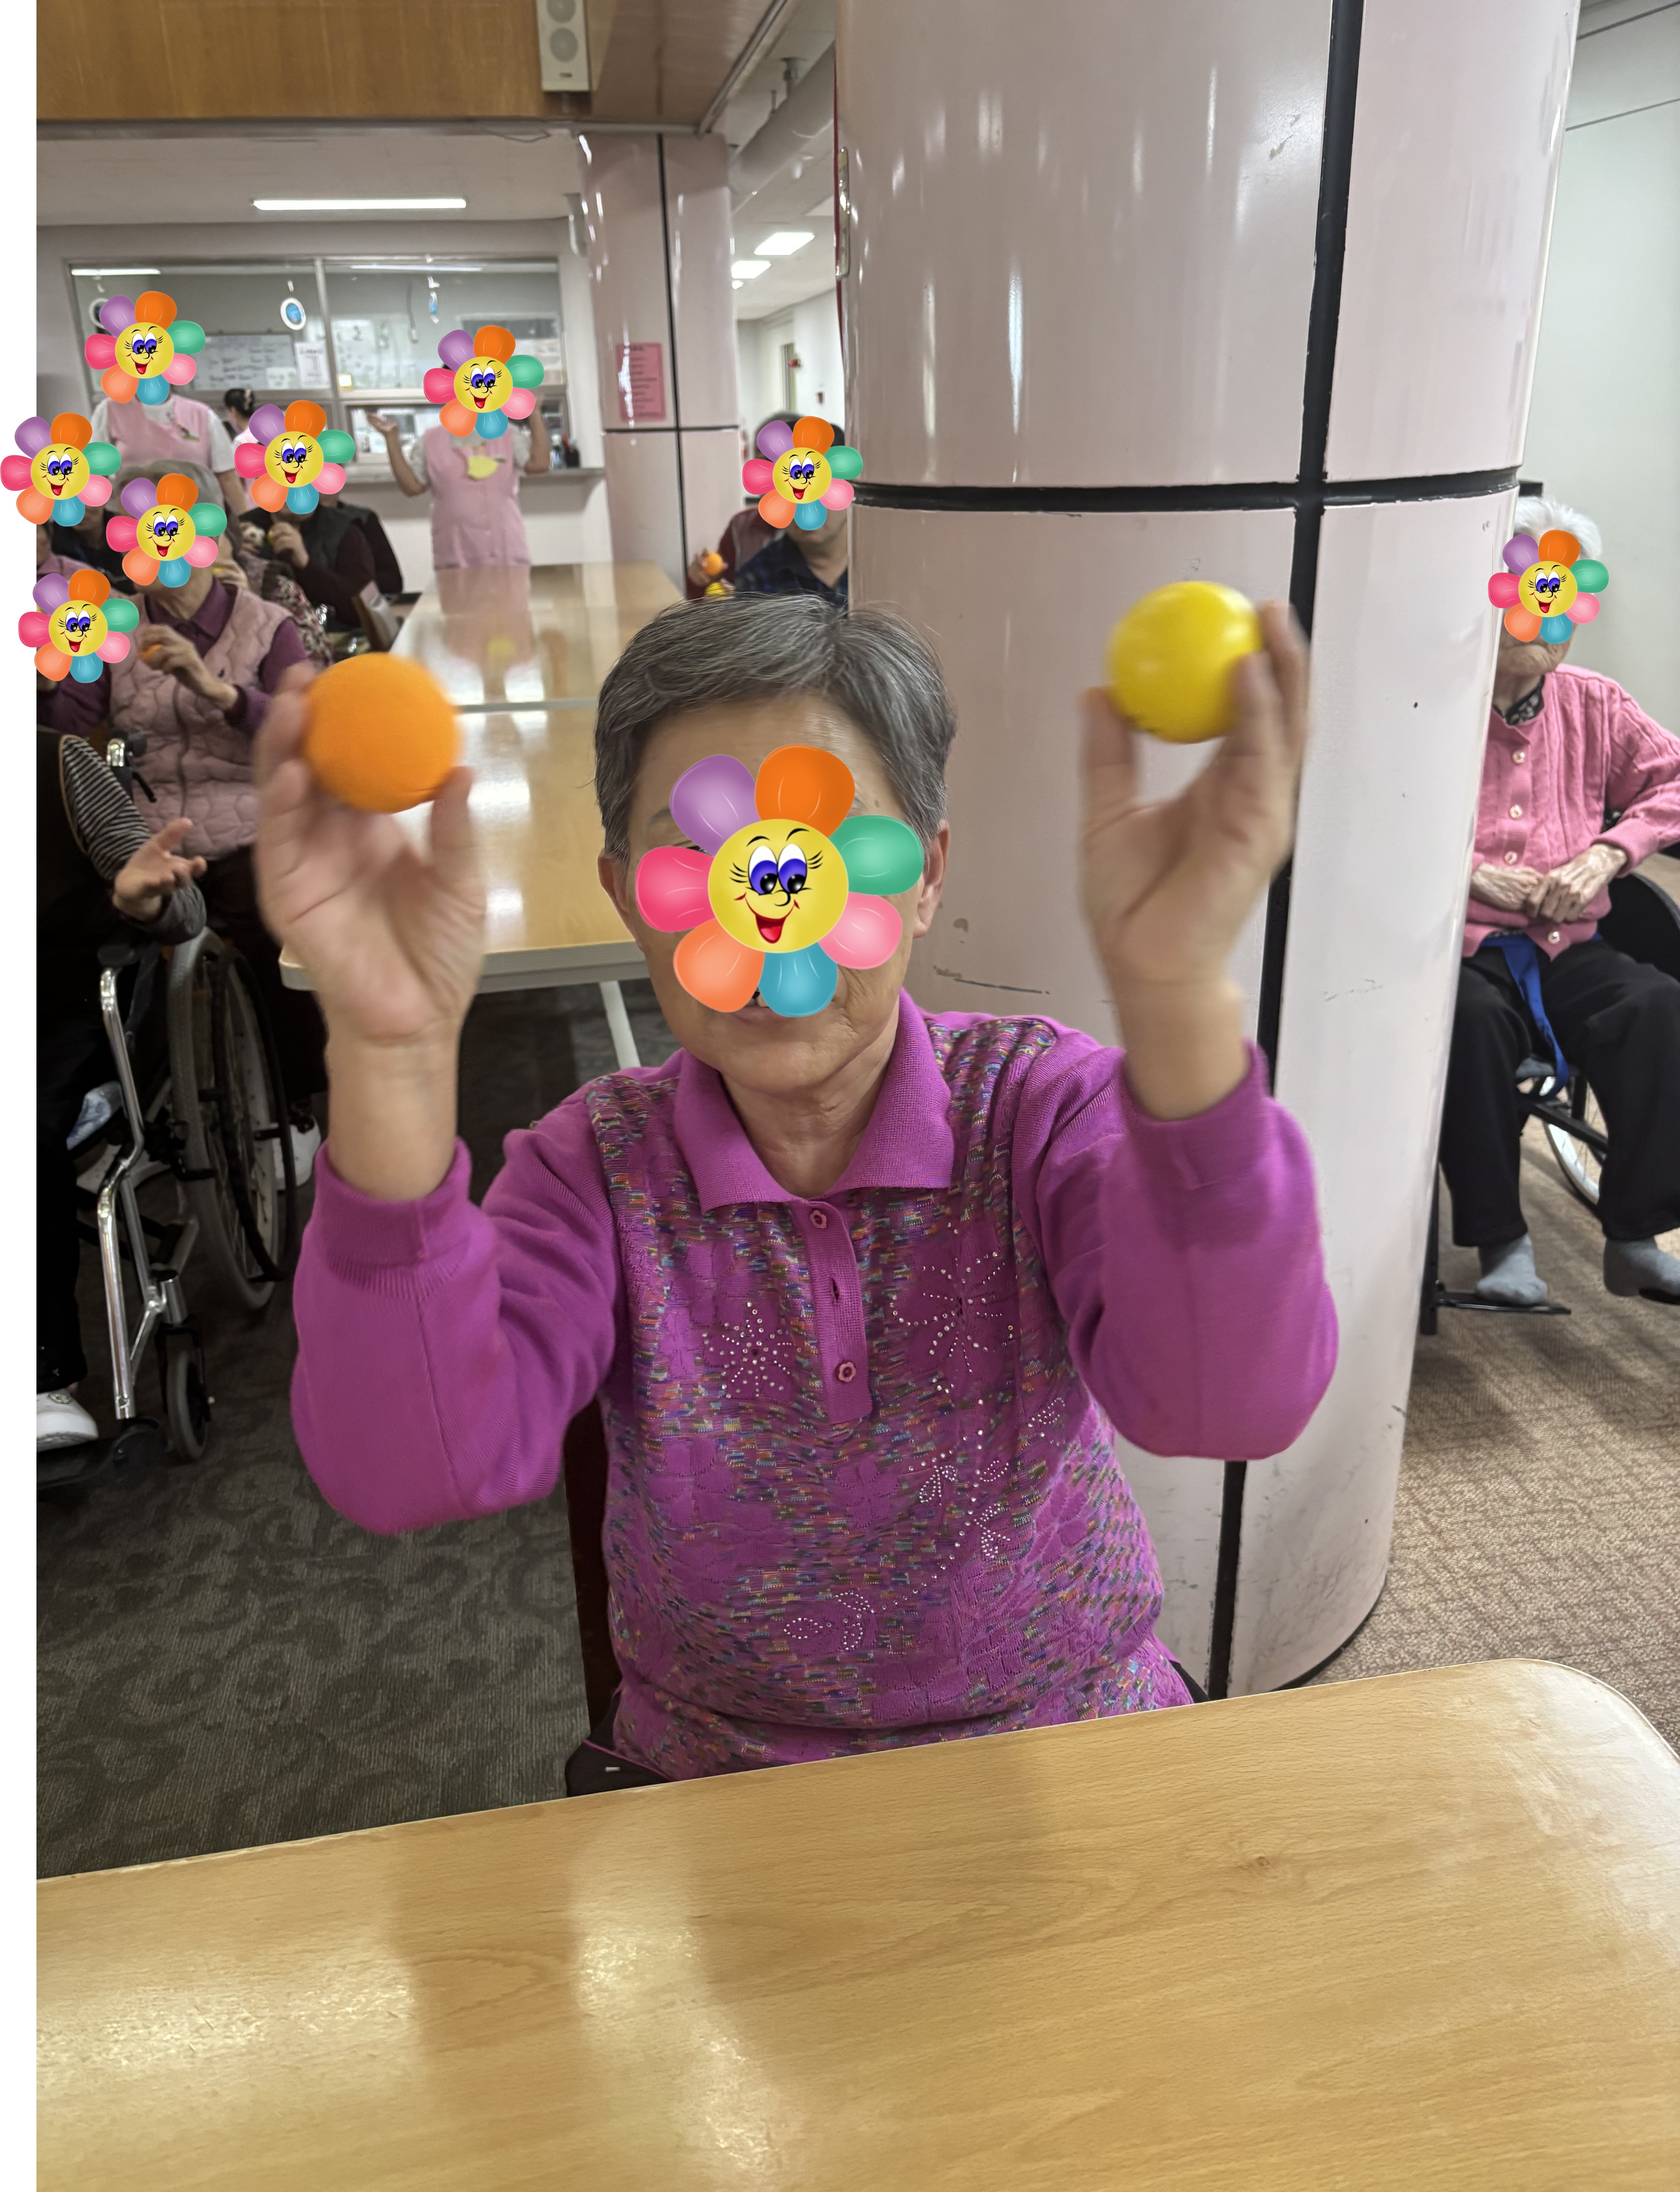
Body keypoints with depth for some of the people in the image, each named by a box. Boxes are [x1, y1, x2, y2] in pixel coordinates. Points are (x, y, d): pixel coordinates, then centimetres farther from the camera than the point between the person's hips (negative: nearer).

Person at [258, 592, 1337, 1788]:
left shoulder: (1038, 1106, -12)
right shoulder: (601, 1164, -8)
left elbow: (1229, 1401, -30)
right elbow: (412, 1470, -24)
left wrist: (1178, 993, -46)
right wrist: (393, 1053, -37)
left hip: (1069, 1743, 2)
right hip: (719, 1782, -1)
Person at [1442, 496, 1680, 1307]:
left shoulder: (1595, 705, 16)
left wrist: (1606, 853, -2)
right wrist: (1470, 873, -13)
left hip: (1567, 951, 4)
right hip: (1458, 946, -4)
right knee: (1471, 1020, -37)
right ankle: (1502, 1240, -19)